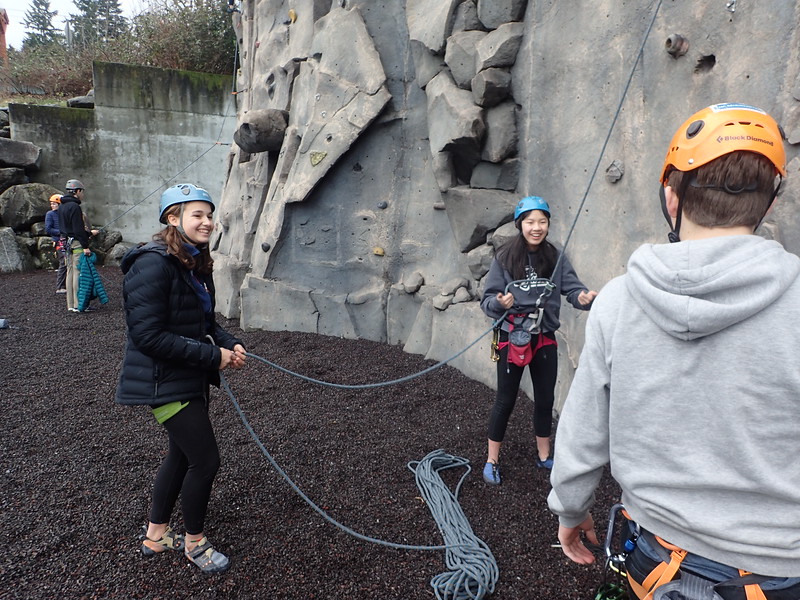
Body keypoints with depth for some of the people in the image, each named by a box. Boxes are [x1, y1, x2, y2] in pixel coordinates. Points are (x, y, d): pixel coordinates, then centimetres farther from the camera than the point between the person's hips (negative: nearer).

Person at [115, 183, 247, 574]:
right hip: (165, 382, -10)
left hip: (191, 378, 10)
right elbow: (148, 335, -26)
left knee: (182, 454, 20)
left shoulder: (195, 265, 7)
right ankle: (194, 542, 24)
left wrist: (231, 344, -4)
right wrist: (214, 356, -23)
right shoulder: (154, 264, -21)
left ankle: (155, 536, 40)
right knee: (205, 460, -2)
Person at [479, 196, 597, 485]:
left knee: (545, 398, 15)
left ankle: (543, 456, 36)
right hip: (512, 337, -3)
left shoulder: (557, 258, -2)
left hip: (545, 337, 3)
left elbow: (573, 288, -11)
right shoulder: (504, 258, -11)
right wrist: (499, 303, -33)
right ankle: (492, 460, 24)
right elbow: (487, 300, -11)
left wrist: (584, 297, -33)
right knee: (505, 400, 6)